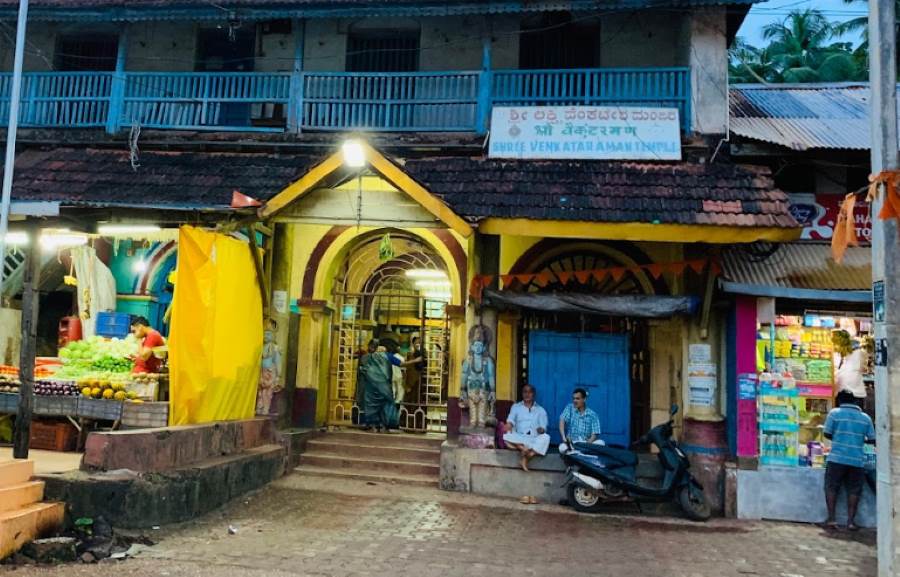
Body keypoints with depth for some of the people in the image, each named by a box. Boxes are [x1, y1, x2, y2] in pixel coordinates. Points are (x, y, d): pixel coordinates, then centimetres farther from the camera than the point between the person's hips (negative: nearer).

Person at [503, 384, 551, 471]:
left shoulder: (541, 410, 18)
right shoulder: (516, 407, 17)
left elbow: (543, 427, 4)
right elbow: (510, 420, -2)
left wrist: (541, 429, -22)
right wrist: (509, 425, -27)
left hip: (535, 440, 0)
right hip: (518, 439, 0)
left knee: (545, 437, -33)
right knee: (506, 435, -29)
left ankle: (526, 457, -39)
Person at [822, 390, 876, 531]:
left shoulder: (835, 413, 0)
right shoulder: (865, 417, 8)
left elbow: (827, 434, 0)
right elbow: (872, 440, 8)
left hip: (837, 458, -2)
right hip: (857, 460, 2)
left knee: (831, 487, 7)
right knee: (854, 490, 10)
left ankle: (831, 518, 4)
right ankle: (851, 520, 7)